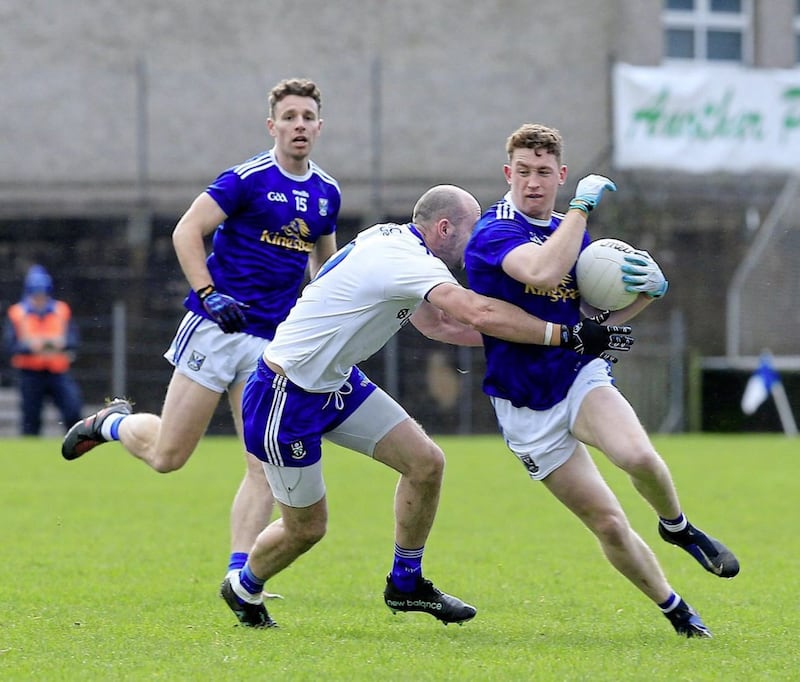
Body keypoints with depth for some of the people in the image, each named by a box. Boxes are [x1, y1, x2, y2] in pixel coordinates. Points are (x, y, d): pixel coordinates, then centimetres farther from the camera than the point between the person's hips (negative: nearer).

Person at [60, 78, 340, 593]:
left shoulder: (327, 193, 10)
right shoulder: (249, 178, -10)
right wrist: (209, 294, -22)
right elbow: (187, 231, -11)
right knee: (167, 455, -2)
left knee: (266, 466, -6)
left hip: (272, 343, 5)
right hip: (216, 330, -5)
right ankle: (114, 422, 30)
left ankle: (239, 576, -4)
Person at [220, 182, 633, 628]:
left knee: (426, 463, 0)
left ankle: (406, 583, 16)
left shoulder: (394, 242, 4)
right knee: (306, 527, 3)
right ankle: (244, 588, 32)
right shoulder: (404, 259, -26)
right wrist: (571, 336, -34)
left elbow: (438, 324, 14)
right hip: (286, 397, -10)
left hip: (336, 382, 10)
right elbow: (481, 314, -36)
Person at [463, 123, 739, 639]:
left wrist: (650, 289, -3)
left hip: (582, 378, 4)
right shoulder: (494, 233, -14)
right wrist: (582, 206, -25)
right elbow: (543, 271, -36)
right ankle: (676, 611, 13)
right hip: (527, 408, -4)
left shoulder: (572, 231, 8)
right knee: (610, 524, -6)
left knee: (639, 458, -29)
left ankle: (678, 527, 1)